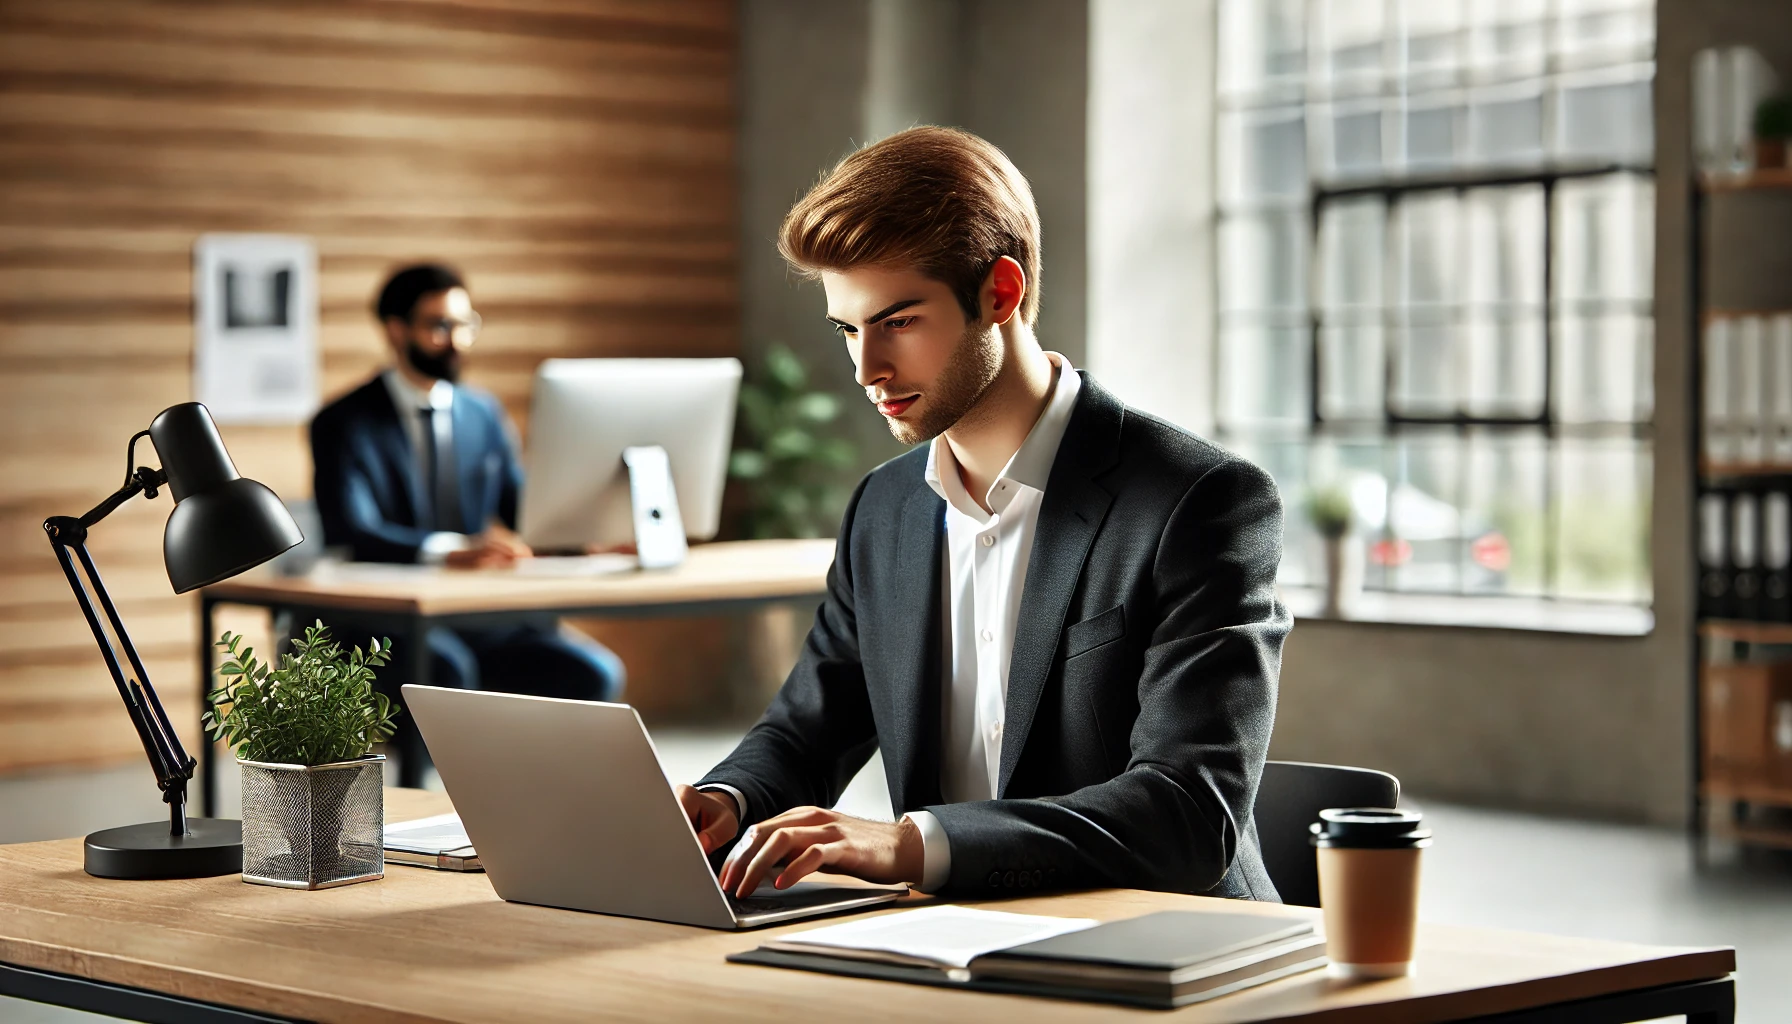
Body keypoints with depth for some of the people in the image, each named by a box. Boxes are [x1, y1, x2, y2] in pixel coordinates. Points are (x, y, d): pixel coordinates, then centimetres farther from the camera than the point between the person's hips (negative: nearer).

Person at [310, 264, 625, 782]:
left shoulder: (484, 413, 16)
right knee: (446, 667, -38)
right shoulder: (344, 425, -4)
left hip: (477, 615, 5)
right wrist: (448, 551, -38)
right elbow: (352, 535, -20)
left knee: (594, 671, -20)